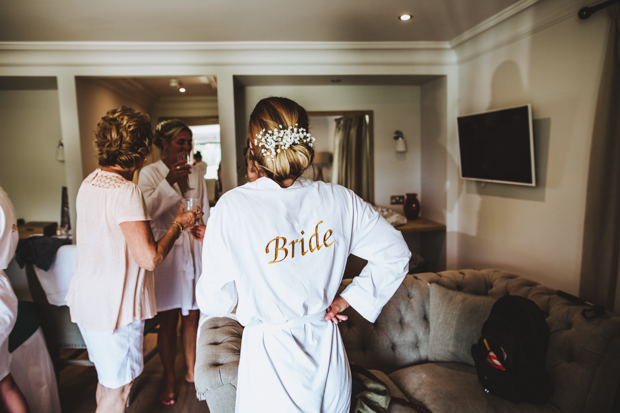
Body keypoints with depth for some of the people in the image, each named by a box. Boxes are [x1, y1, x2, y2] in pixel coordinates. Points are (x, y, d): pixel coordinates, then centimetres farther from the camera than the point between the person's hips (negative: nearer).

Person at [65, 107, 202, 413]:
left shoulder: (90, 183, 4)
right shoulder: (125, 191, -24)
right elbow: (149, 258, -27)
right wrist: (179, 223, -11)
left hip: (87, 297, 9)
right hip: (114, 306, -9)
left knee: (107, 379, 26)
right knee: (117, 387, 10)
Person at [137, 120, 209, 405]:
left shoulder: (195, 173, 8)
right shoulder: (150, 173, -5)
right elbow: (147, 212, -19)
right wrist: (169, 181, -28)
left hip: (195, 250, 4)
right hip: (166, 251, -4)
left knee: (192, 316, 14)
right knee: (168, 321, 7)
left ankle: (191, 370, 33)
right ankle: (169, 379, 27)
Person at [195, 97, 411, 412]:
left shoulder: (232, 206, -18)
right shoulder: (338, 199, -10)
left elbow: (215, 303, -11)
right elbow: (395, 255, -1)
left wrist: (210, 244, 6)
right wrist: (346, 300, 3)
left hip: (269, 354, -2)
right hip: (327, 350, 3)